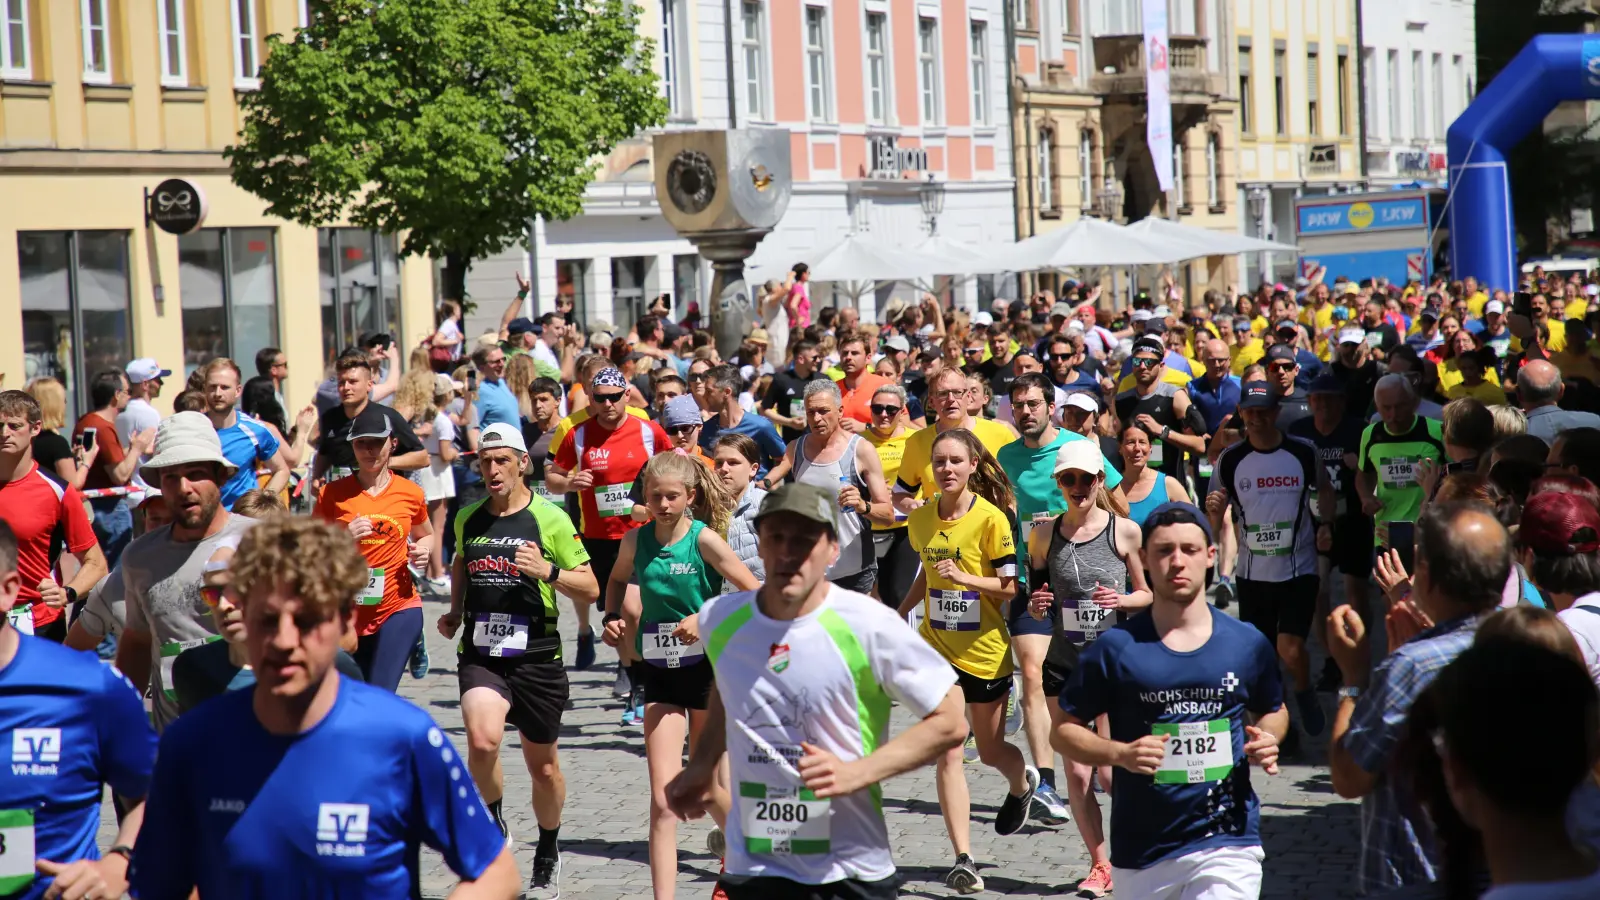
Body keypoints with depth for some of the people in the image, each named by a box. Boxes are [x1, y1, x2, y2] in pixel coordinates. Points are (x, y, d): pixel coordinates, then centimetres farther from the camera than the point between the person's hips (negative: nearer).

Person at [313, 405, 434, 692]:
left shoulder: (411, 494, 3)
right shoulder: (332, 494, -2)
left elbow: (427, 535, 22)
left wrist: (423, 550, -1)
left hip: (400, 607, -1)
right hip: (347, 612, 1)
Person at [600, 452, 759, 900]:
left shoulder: (704, 539, -13)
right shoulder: (636, 540, -1)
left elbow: (754, 593, -13)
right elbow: (617, 580, 20)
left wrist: (707, 618, -23)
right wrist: (613, 618, 3)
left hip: (707, 666, -2)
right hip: (659, 672, 2)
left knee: (706, 784, 14)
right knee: (663, 798, -8)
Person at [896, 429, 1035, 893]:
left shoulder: (991, 518, -13)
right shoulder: (920, 519, 1)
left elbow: (1010, 586, -13)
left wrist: (964, 577, -26)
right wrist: (899, 612, 16)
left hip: (985, 649, -3)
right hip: (936, 646, 3)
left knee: (990, 751, 14)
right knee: (947, 754, -8)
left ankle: (1022, 784, 51)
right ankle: (963, 860, -8)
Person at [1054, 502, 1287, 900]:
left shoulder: (1247, 644, 3)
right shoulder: (1116, 647, -4)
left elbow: (1273, 711, 21)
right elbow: (1065, 731, 0)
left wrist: (1267, 741, -1)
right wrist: (1120, 753, -17)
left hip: (1228, 842, 0)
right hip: (1140, 849, 1)